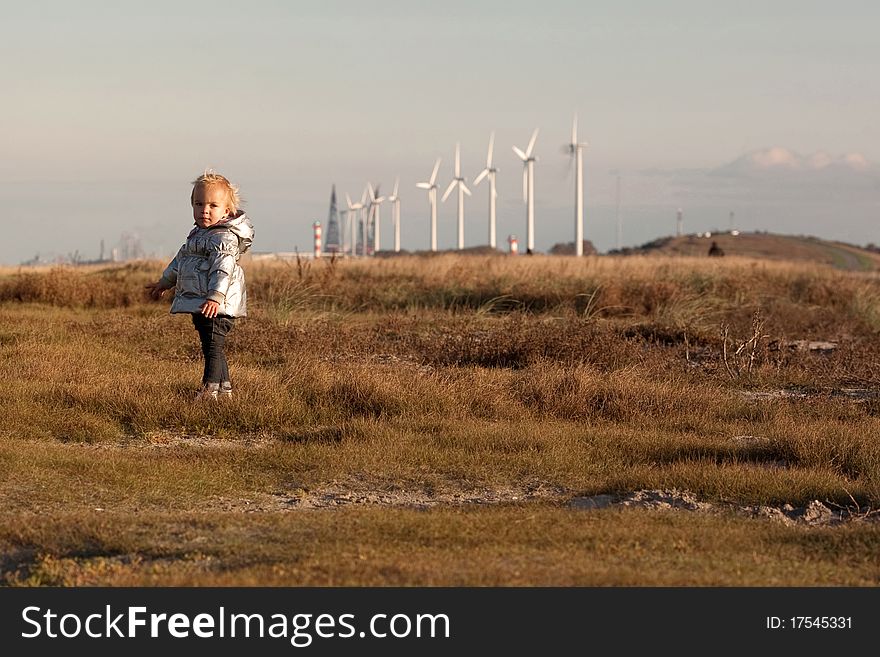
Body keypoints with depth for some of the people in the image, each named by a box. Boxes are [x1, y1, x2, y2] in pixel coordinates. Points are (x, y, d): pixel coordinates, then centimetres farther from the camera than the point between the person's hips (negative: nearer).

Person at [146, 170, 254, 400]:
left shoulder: (225, 238, -14)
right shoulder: (198, 234, 19)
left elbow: (223, 268, -27)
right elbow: (181, 259, 34)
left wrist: (215, 296, -40)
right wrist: (164, 282, 44)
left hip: (217, 306, -10)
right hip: (198, 304, 10)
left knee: (214, 346, -13)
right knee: (212, 348, 15)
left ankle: (210, 389, -17)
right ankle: (224, 390, 23)